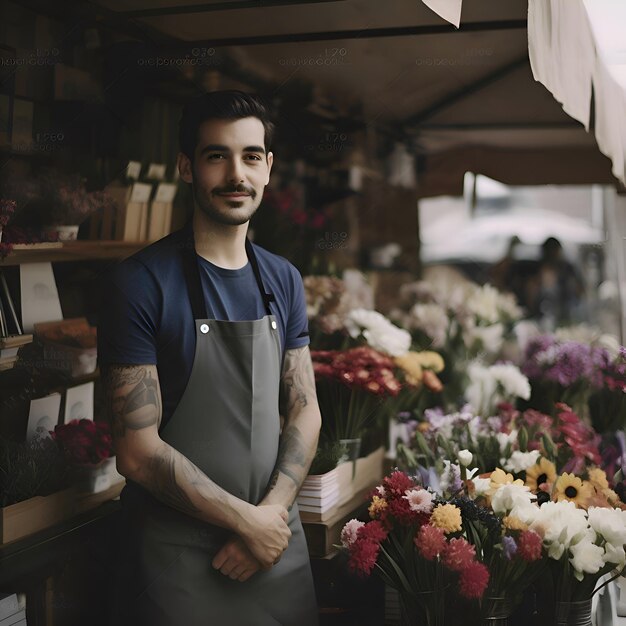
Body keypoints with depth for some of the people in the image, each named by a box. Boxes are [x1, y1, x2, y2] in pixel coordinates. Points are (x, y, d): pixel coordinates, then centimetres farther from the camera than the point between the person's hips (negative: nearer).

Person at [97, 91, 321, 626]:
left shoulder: (284, 280, 6)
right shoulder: (141, 284, -13)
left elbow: (304, 409, 5)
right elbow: (138, 450, -15)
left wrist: (275, 511, -9)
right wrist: (247, 520, -13)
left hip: (276, 537, 5)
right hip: (177, 554, -5)